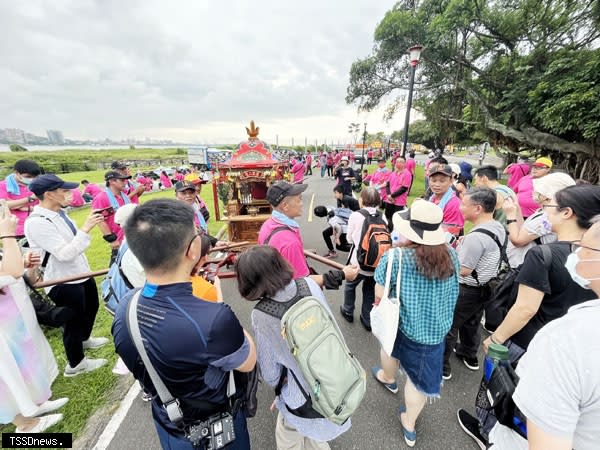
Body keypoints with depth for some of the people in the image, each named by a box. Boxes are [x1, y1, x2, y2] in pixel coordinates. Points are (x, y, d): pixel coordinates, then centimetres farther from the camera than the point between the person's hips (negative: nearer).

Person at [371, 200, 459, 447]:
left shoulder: (395, 257, -25)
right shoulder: (450, 254, -9)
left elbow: (380, 295, -16)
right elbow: (451, 290, 7)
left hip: (404, 324, -3)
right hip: (437, 327, 3)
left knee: (390, 342, 30)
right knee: (419, 377, 18)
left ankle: (388, 379, 59)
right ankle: (409, 425, 40)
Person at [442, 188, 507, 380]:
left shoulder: (476, 236, -30)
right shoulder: (499, 227, -1)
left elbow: (463, 270, -26)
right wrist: (464, 244, 0)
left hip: (466, 291, -9)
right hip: (484, 288, 9)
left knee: (448, 327, 8)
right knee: (471, 323, 27)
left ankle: (441, 366, 23)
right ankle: (469, 356, 48)